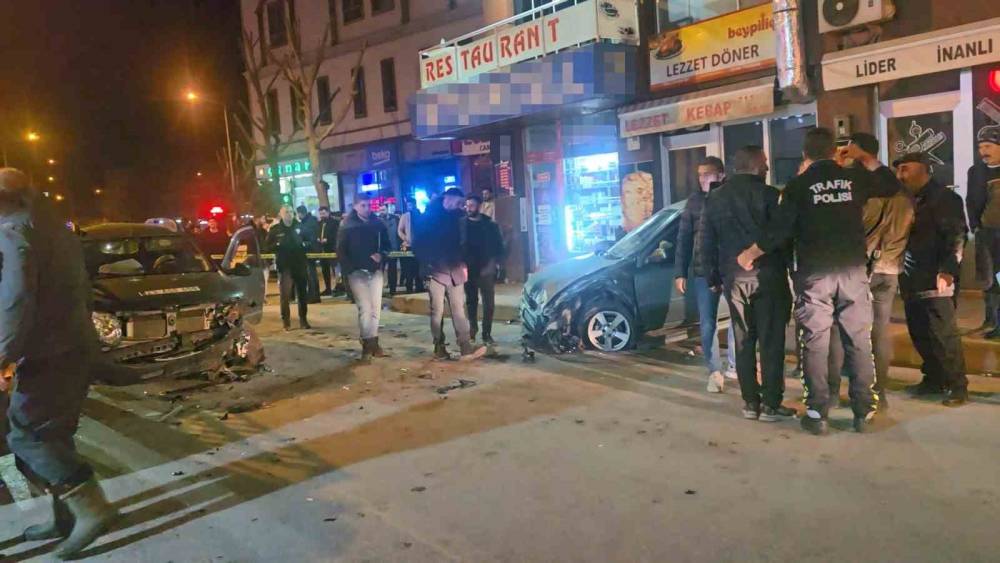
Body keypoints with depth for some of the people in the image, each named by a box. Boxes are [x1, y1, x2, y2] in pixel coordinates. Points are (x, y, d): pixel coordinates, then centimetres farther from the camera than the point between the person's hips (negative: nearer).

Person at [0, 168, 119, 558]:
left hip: (48, 353, -9)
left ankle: (92, 508, -9)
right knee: (51, 435, 15)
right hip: (75, 346, 10)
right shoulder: (56, 229, 18)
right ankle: (66, 517, 20)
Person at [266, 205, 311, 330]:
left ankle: (303, 320, 19)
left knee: (303, 293, 8)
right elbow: (268, 246, 0)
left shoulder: (299, 226, 6)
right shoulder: (275, 229, 2)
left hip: (300, 264, 2)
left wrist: (305, 244, -7)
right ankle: (286, 321, 6)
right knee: (285, 295, -3)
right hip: (284, 266, -2)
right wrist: (277, 245, -18)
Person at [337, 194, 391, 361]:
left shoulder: (377, 224, 6)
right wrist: (349, 269, -13)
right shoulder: (347, 226, -2)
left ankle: (373, 342, 10)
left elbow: (386, 244, 13)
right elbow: (341, 251, -3)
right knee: (364, 308, -7)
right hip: (357, 272, -3)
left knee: (376, 308, 2)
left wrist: (382, 255, -8)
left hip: (375, 270, 3)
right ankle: (367, 344, 0)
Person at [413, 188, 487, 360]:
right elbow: (417, 245, -4)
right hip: (436, 272, -5)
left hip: (455, 271, 5)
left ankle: (466, 348, -5)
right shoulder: (427, 219, -2)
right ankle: (439, 347, 8)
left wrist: (462, 263, 8)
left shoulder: (454, 217, 14)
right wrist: (427, 264, -12)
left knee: (459, 310, -1)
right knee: (437, 311, -1)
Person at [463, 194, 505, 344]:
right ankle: (473, 328, 28)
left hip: (486, 270, 0)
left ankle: (487, 333, 11)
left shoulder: (490, 225, 0)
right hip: (468, 269, 1)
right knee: (471, 301, 12)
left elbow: (499, 246, 2)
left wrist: (494, 263, -8)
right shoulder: (461, 224, 0)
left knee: (489, 302, 2)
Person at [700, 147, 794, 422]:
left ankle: (750, 402, 12)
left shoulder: (714, 198, 8)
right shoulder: (768, 194, -5)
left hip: (734, 278, 4)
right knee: (771, 341, 1)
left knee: (743, 342, 9)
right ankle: (771, 404, 3)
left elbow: (707, 242, 10)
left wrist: (712, 277, 16)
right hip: (767, 275, -4)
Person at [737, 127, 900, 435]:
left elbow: (780, 230, -6)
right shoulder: (855, 178, 6)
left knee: (815, 343, 2)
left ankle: (818, 413, 3)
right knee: (859, 341, 7)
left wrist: (749, 254, 6)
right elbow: (892, 185, 25)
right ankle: (863, 411, 10)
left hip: (814, 273, -2)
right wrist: (867, 159, 32)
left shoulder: (797, 185, -2)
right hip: (853, 270, 2)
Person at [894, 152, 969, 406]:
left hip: (935, 281, -7)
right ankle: (934, 379, 23)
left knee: (943, 335, -5)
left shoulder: (945, 198, -5)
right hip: (912, 281, 7)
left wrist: (947, 270, -21)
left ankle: (958, 386, 4)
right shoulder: (909, 200, 17)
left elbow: (957, 236, -12)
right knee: (920, 334, 11)